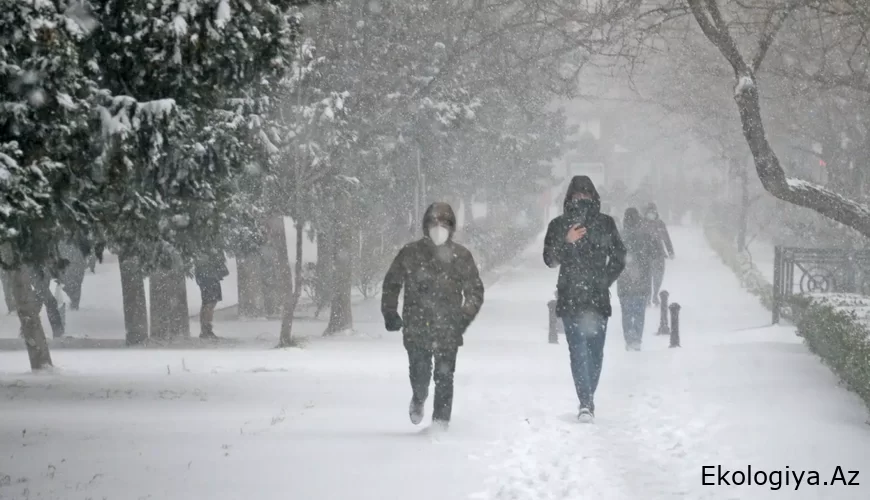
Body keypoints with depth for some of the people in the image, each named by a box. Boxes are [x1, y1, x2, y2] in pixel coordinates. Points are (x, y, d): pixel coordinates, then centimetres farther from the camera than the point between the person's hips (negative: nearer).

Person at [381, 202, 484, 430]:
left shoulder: (461, 256, 4)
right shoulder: (411, 253, 3)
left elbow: (475, 291, 9)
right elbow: (391, 283, 13)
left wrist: (465, 316, -5)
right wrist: (389, 312, 5)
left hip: (448, 329, 0)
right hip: (417, 328, 0)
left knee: (444, 376, -4)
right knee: (420, 374, -3)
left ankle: (441, 421, 6)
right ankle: (419, 399, 30)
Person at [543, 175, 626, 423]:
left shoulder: (605, 223, 6)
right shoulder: (559, 225, 5)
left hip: (598, 299, 1)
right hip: (570, 300, -1)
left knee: (595, 351, 0)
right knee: (578, 351, -3)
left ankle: (587, 401, 2)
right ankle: (586, 402, -4)